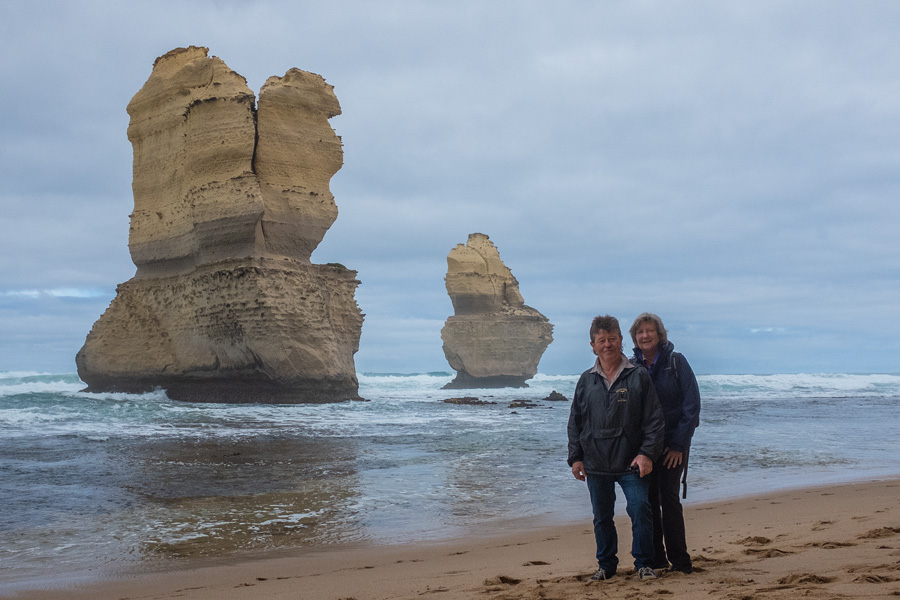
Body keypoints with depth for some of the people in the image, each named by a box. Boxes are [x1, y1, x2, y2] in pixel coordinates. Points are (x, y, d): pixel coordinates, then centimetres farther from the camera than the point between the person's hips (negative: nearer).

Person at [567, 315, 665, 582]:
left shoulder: (638, 377, -1)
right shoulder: (586, 381, 8)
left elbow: (654, 419, -2)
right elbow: (575, 422, 12)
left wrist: (647, 453, -11)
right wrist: (575, 457, 5)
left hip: (631, 462, -3)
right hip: (596, 464, 3)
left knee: (640, 510, -8)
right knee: (602, 517, 10)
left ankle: (644, 563, 7)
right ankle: (606, 564, 24)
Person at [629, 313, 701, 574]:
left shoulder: (676, 362, -4)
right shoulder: (631, 367, 5)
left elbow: (692, 405, -7)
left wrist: (679, 444, -12)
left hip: (672, 444, -3)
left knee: (669, 498, -9)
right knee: (648, 500, 4)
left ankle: (680, 560, 2)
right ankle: (654, 559, 14)